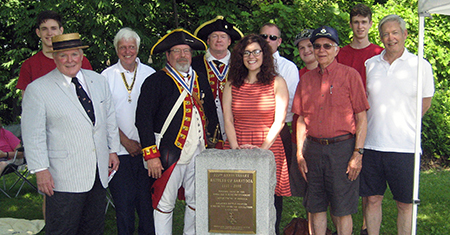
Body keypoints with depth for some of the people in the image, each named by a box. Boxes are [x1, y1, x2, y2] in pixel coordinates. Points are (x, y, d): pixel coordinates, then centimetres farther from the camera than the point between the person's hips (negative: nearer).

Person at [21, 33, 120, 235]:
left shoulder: (98, 81, 9)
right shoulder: (37, 89, -6)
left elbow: (109, 118, 17)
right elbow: (33, 135, -8)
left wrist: (113, 150, 14)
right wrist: (41, 170, -12)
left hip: (99, 173, 5)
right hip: (64, 178, -5)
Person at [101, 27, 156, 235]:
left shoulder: (149, 74, 6)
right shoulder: (107, 76, 3)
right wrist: (125, 141, -7)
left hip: (146, 148, 1)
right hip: (119, 150, -1)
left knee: (147, 199, 5)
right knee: (123, 200, 3)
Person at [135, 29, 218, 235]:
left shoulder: (201, 81, 13)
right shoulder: (156, 81, -4)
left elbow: (211, 114, 21)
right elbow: (143, 119, -10)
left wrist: (209, 143, 12)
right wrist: (151, 155, -15)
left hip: (199, 152, 5)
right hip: (169, 153, -5)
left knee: (197, 202, 12)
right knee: (165, 204, 2)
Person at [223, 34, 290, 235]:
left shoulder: (277, 83, 5)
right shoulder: (232, 85, 11)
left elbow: (279, 121, -2)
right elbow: (228, 120, 6)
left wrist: (263, 148, -12)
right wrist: (236, 148, -7)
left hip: (269, 150, -2)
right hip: (237, 154, 2)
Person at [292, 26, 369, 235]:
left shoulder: (350, 75, -1)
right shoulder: (306, 79, 11)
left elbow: (361, 118, -3)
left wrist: (358, 154, -10)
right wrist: (300, 153, 6)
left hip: (342, 148, -4)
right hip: (313, 148, 4)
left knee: (342, 210, 2)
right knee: (316, 208, 10)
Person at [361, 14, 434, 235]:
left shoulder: (421, 66, 1)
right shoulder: (370, 65, 8)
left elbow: (425, 102, 11)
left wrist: (404, 123, 8)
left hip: (404, 146, -2)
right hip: (371, 143, 2)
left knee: (405, 203, 5)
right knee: (372, 199, 9)